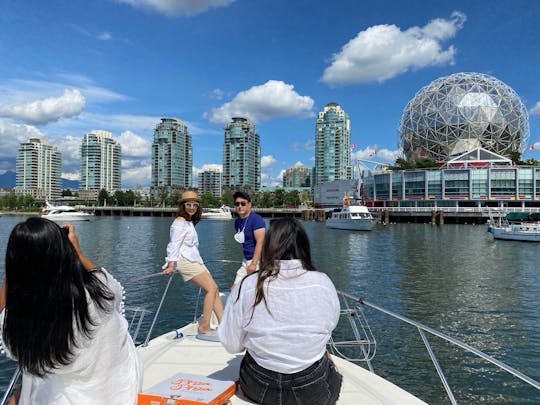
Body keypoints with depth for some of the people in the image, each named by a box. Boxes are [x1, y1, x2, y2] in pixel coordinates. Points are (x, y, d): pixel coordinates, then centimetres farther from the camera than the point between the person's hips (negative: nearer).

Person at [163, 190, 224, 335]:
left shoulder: (189, 222, 18)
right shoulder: (180, 223, -11)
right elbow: (174, 245, -18)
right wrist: (171, 265, -25)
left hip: (194, 260, 10)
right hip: (185, 261, -10)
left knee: (214, 289, 5)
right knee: (212, 288, -13)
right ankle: (204, 327, -8)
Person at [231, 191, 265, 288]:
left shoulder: (256, 219, -15)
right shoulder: (237, 222, 10)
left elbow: (260, 242, -22)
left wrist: (254, 263, -26)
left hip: (258, 260, -8)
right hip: (246, 260, 9)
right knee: (234, 289, 9)